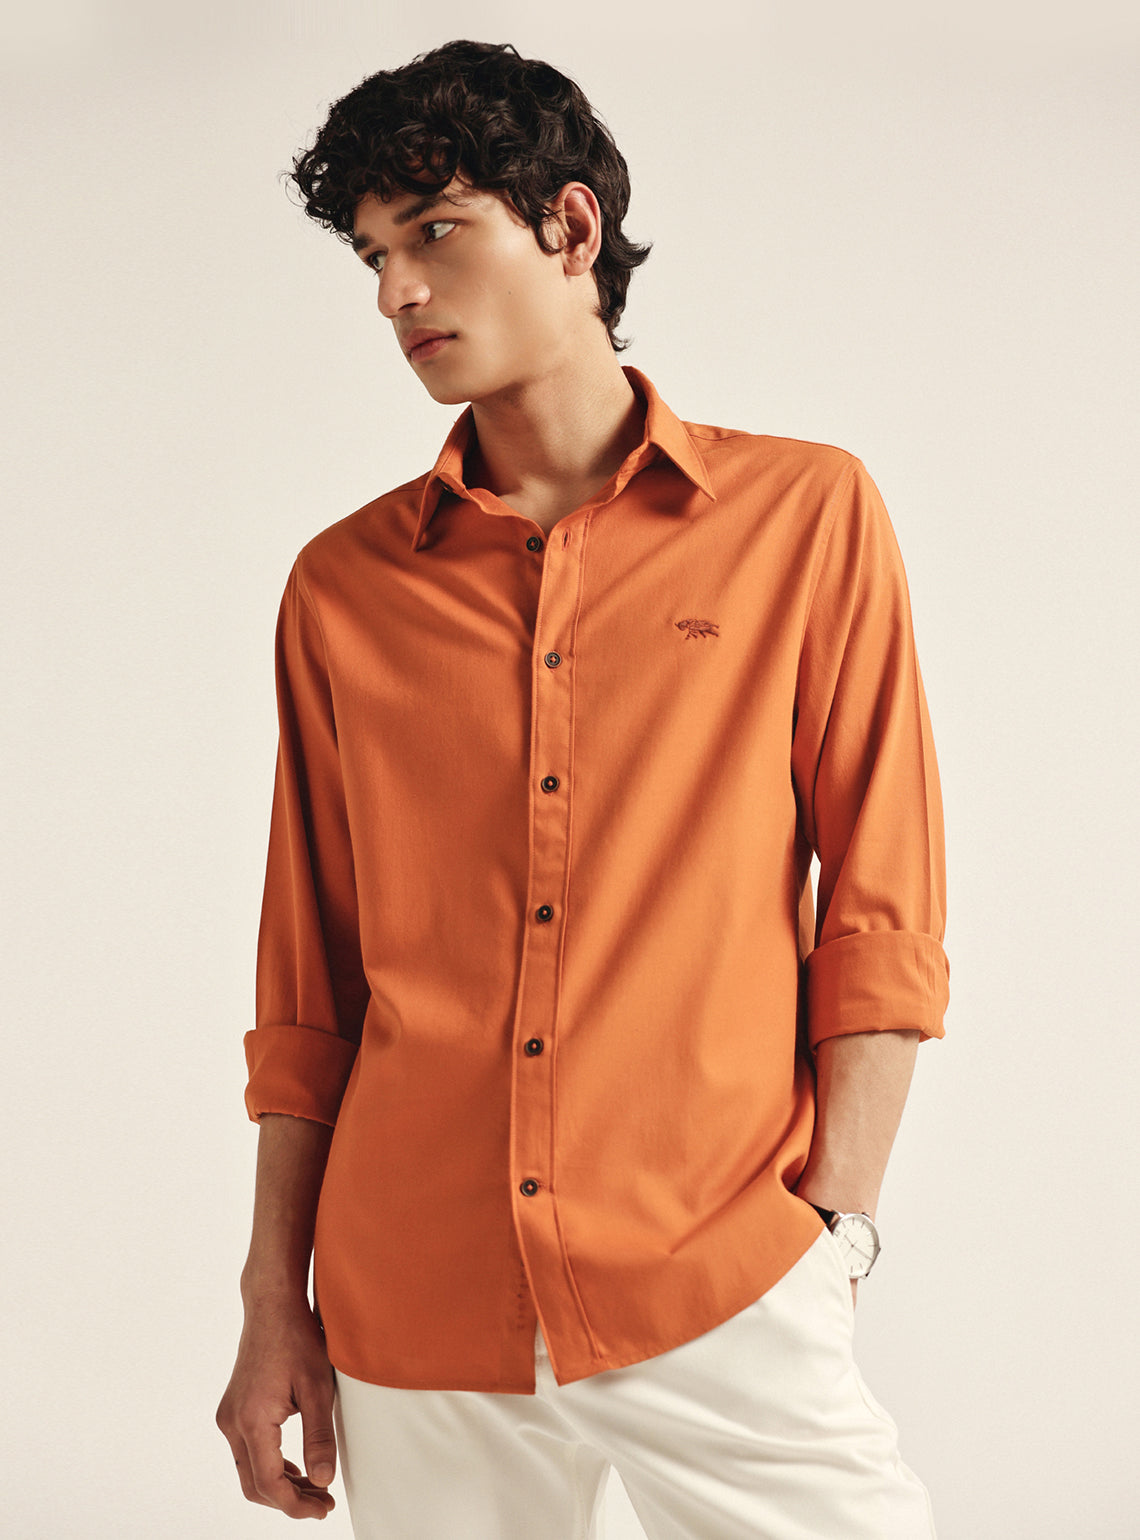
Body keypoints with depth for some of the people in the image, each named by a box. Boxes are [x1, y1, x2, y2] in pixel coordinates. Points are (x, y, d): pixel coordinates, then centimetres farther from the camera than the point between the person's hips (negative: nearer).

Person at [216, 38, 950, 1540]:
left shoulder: (807, 516, 2)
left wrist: (836, 1230, -6)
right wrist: (276, 1302, 8)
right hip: (408, 1316, 2)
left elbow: (882, 919, 2)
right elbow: (309, 981, 11)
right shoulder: (343, 586, 8)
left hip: (719, 1302, -2)